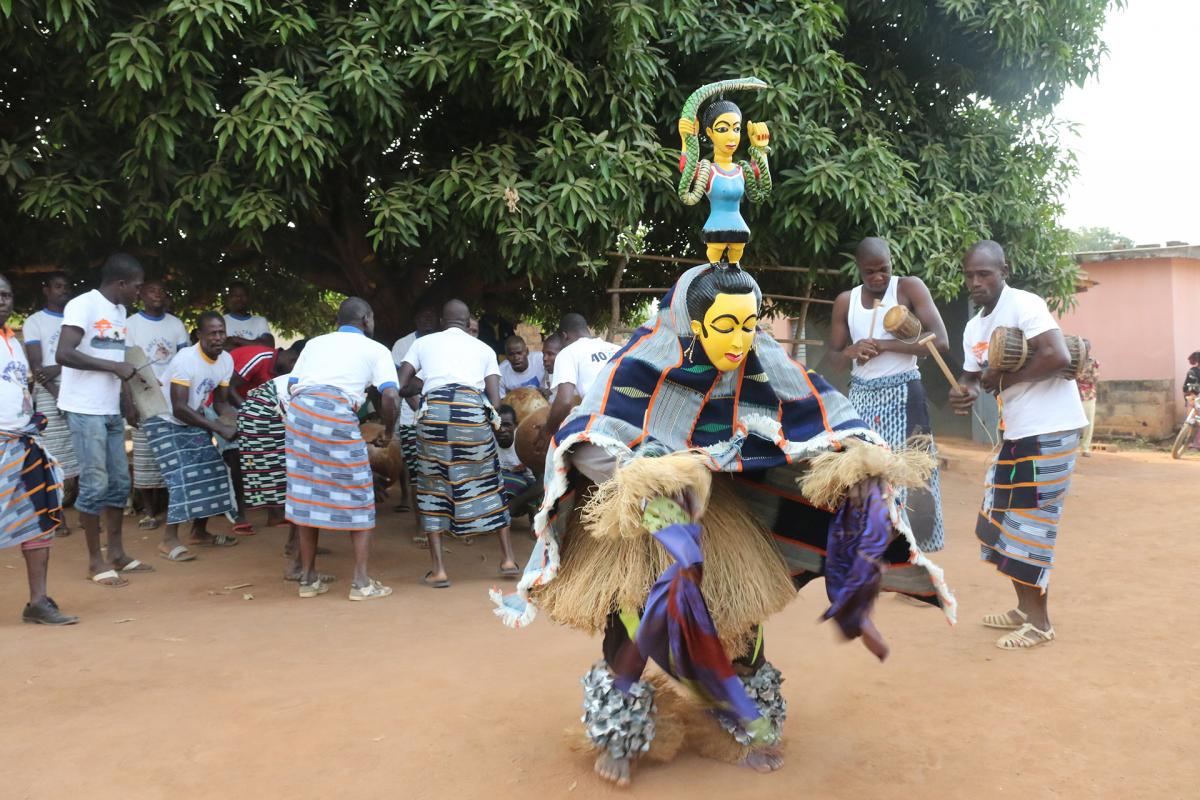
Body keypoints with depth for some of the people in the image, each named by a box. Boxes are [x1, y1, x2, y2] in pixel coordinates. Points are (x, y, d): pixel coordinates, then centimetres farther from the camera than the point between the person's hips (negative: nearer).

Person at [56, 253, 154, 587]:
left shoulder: (119, 310, 13)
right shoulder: (83, 305, -13)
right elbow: (64, 354, -23)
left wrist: (125, 396, 12)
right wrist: (114, 367, -20)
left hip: (111, 410, 8)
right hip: (85, 410, -8)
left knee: (119, 481, 11)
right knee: (95, 484, -4)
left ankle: (116, 552, 22)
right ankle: (96, 560, 7)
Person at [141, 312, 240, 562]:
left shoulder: (226, 360, -6)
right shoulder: (185, 359, -28)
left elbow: (220, 402, 1)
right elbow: (179, 409, -31)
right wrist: (219, 428, -34)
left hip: (191, 421, 7)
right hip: (163, 420, -7)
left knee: (212, 471, 2)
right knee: (182, 477, -18)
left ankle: (199, 532, 16)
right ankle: (169, 541, -13)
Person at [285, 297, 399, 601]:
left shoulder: (315, 343, 27)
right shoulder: (376, 350, 14)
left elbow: (291, 386, 19)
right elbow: (390, 396, 1)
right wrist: (388, 432, 15)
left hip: (298, 410, 5)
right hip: (338, 416, -4)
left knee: (306, 494, 13)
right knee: (357, 497, 6)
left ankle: (308, 578, 21)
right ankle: (361, 582, 6)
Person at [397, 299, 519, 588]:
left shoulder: (423, 343, 21)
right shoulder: (484, 349, 22)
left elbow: (400, 386, 14)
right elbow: (495, 400, 12)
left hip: (434, 411, 0)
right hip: (474, 412, 1)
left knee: (433, 486, 11)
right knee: (487, 483, 14)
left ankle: (438, 570, 8)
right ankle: (508, 558, 18)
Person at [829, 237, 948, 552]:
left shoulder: (909, 287, -6)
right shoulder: (845, 301, 6)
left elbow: (940, 341, -15)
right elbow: (834, 355, 11)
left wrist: (883, 345, -18)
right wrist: (850, 353, -13)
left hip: (902, 395, -4)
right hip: (861, 397, 4)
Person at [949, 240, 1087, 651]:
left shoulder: (1024, 304, -15)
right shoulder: (973, 328, 11)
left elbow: (1058, 357, -27)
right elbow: (973, 376, 15)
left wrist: (1001, 380, -18)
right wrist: (964, 392, -9)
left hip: (1050, 430, -9)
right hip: (1016, 432, 9)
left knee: (1030, 525, -4)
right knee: (1001, 520, 13)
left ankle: (1040, 623, 8)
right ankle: (1025, 609, 26)